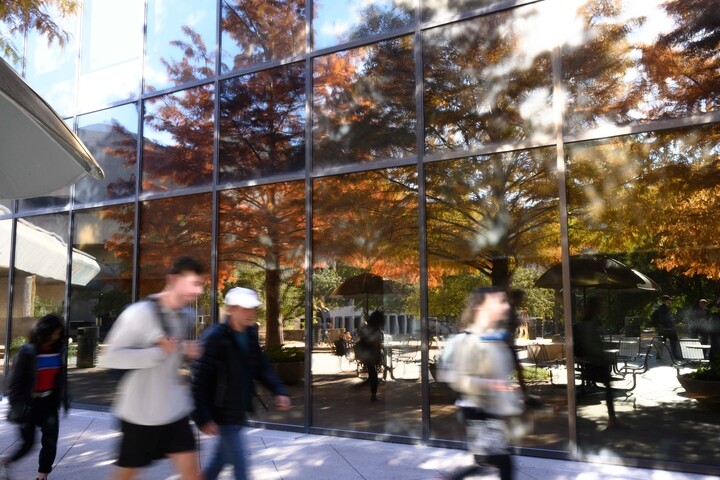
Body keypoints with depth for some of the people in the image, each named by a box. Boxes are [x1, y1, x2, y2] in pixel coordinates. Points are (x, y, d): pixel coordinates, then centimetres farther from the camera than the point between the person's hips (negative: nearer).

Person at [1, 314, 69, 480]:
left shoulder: (58, 349, 0)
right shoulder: (28, 351, -15)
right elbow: (15, 380, -12)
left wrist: (64, 398, 10)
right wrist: (17, 405, -15)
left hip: (49, 402, 4)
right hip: (30, 403, -4)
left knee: (50, 441, -4)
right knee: (27, 443, 8)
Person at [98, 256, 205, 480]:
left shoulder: (188, 316, 3)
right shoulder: (139, 313, -19)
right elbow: (109, 357, -20)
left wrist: (188, 353, -2)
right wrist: (158, 352, -26)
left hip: (175, 409, 5)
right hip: (140, 412, -5)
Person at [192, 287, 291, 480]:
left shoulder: (250, 335, 3)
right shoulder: (215, 337, -20)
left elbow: (262, 367, 10)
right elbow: (200, 380, -20)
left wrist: (279, 390, -5)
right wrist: (203, 418, -22)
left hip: (239, 411, 7)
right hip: (223, 413, -7)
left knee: (221, 457, 21)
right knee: (239, 464, 0)